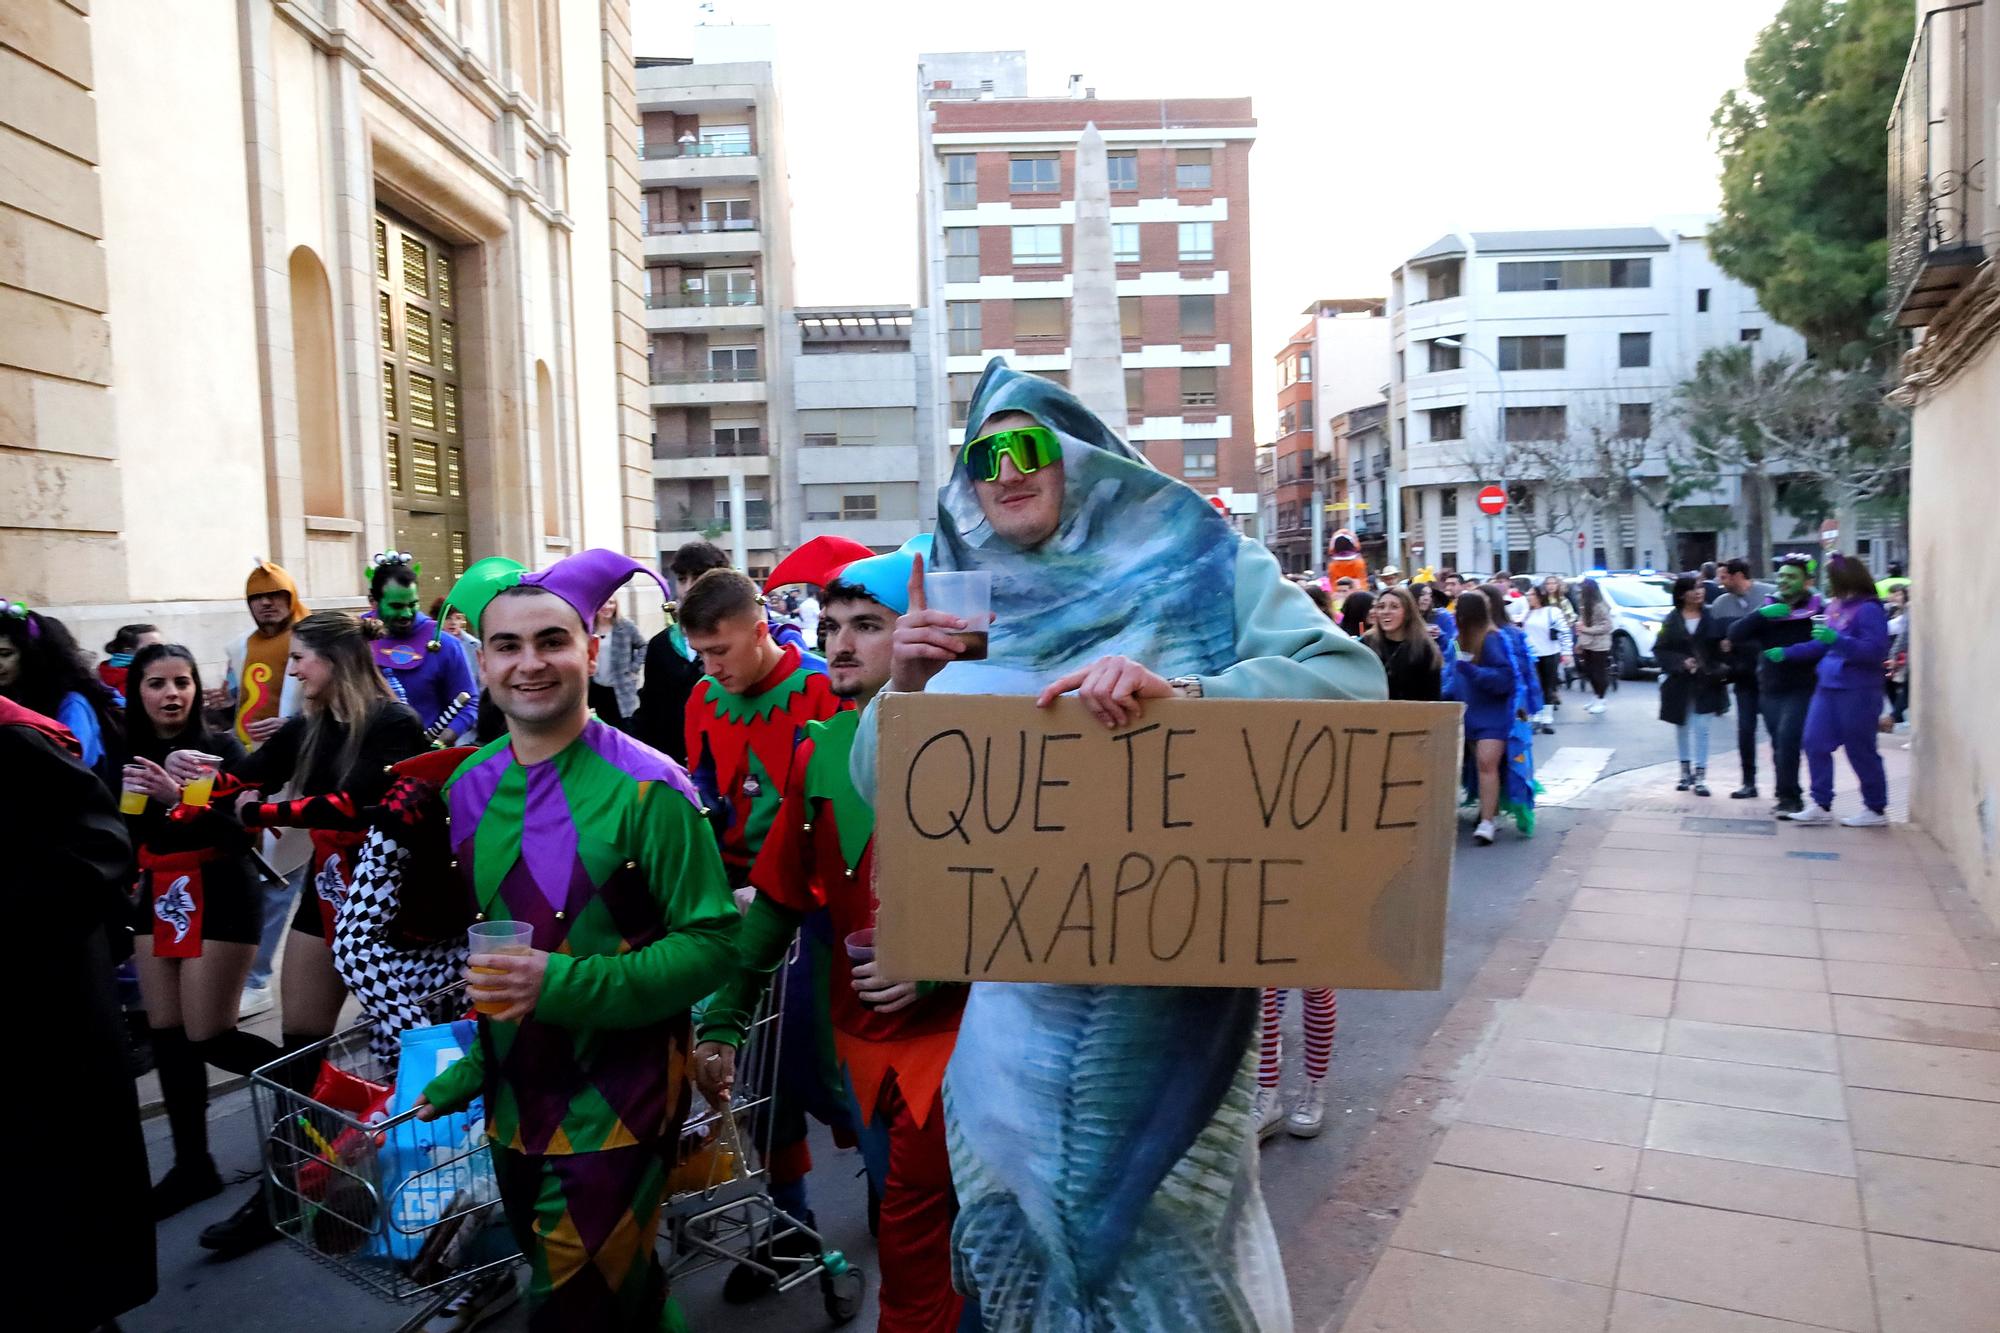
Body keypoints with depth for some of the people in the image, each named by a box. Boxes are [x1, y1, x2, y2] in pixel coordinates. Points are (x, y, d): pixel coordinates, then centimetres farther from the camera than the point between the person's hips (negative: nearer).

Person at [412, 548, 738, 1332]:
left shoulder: (646, 789, -18)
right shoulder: (469, 790, 1)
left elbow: (711, 943, -19)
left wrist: (561, 985, -27)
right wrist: (470, 1066, 7)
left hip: (617, 1109, -6)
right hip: (513, 1106, 6)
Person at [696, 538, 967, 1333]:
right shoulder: (818, 752, 4)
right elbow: (778, 899, 8)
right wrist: (723, 1021, 6)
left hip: (947, 1029, -5)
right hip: (861, 1034, 6)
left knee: (913, 1246, -2)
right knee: (907, 1229, 20)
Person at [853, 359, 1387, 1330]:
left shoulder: (1202, 567, -3)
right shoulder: (963, 610, 6)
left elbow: (1353, 677, -16)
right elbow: (884, 788, 8)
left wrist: (1176, 689, -30)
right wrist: (904, 686, -13)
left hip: (1171, 996, -3)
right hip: (1018, 1003, 3)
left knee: (1170, 1252, 11)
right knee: (1028, 1239, 17)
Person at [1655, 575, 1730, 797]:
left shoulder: (1711, 617, -2)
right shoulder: (1672, 620, 0)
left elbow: (1721, 646, -3)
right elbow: (1659, 650, -2)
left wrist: (1720, 670, -17)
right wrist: (1681, 662, -15)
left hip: (1705, 682, -2)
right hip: (1679, 682, 2)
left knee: (1701, 727, -5)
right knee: (1681, 726, 12)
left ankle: (1700, 776, 0)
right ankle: (1686, 771, 27)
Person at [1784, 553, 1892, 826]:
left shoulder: (1869, 609, -13)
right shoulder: (1835, 607, 11)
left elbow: (1875, 650, -22)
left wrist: (1837, 639, -29)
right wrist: (1786, 653, 18)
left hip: (1857, 691, -8)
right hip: (1828, 686, 8)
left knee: (1860, 751, 2)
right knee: (1815, 743, 4)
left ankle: (1876, 810, 16)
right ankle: (1821, 806, 11)